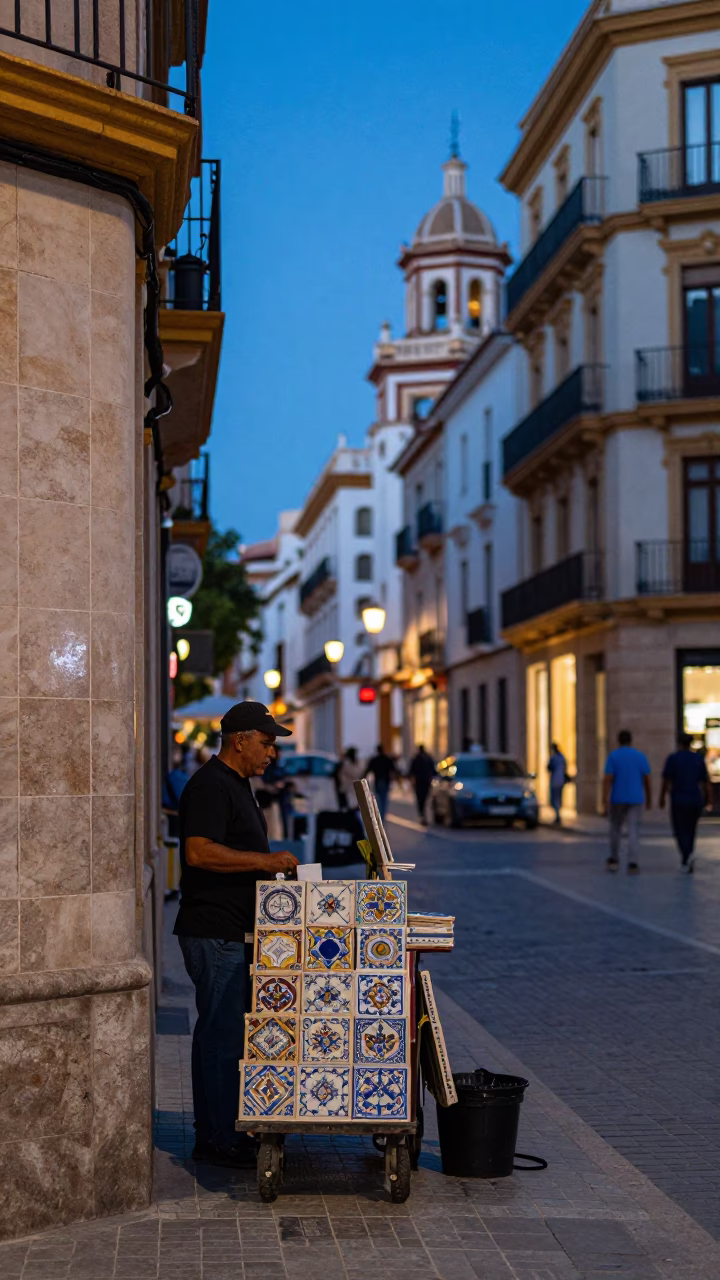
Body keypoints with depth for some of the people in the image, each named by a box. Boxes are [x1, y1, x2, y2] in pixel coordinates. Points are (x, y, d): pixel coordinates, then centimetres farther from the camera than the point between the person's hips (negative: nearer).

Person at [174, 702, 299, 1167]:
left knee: (220, 1032, 15)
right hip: (214, 932, -11)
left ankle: (215, 1132, 23)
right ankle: (216, 1140, 0)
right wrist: (264, 860, -24)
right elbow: (199, 851, -26)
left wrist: (269, 866, 18)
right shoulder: (210, 785, -15)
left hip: (234, 932, 11)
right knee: (221, 1033, -6)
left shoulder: (237, 784, 18)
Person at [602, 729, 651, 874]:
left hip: (618, 799, 0)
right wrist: (649, 798, 15)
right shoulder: (641, 757, 1)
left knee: (616, 828, 18)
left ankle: (614, 861, 22)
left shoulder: (613, 756, -5)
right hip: (635, 799, 0)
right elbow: (647, 780, 3)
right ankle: (632, 863, -14)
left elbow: (607, 779, -12)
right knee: (633, 831, -2)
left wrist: (605, 801, -13)